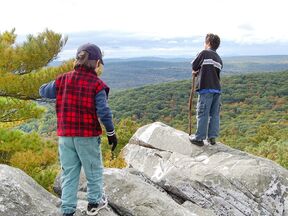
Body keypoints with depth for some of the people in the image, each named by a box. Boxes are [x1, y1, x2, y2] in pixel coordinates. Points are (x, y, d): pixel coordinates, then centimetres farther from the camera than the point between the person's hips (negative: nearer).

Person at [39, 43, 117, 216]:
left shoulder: (63, 80, 0)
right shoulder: (97, 84, -11)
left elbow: (43, 92, 13)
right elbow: (104, 112, -15)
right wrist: (111, 133, -3)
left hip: (65, 135, 4)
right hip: (88, 136, -3)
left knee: (69, 173, 13)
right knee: (94, 170, 17)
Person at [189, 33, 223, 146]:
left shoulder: (204, 53, -2)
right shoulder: (219, 59, 17)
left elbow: (194, 66, 4)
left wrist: (196, 72, 23)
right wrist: (199, 73, 21)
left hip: (205, 88, -6)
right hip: (217, 89, 6)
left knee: (202, 114, -2)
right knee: (215, 114, 9)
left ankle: (199, 138, 3)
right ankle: (212, 137, 14)